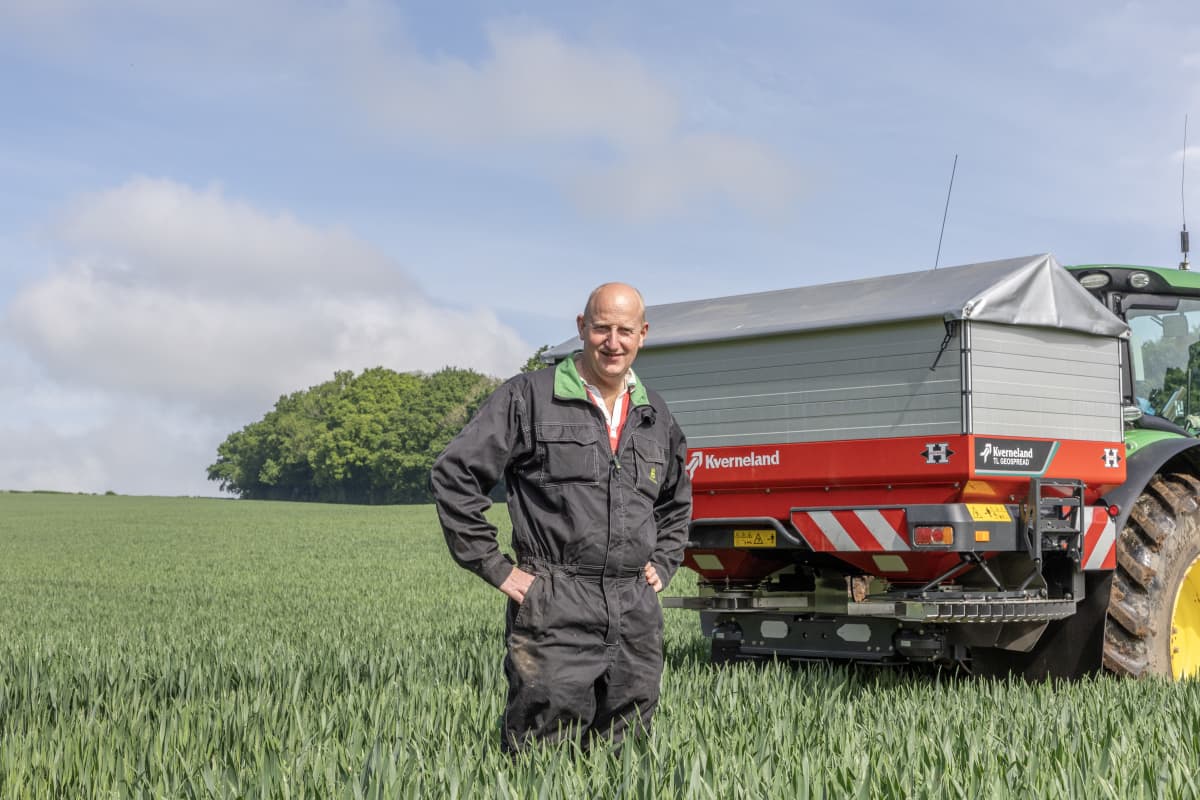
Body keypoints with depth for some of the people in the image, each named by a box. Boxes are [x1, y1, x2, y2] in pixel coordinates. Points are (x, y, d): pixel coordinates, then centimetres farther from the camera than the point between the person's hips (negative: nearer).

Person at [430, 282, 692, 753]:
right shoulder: (529, 397, -3)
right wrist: (495, 568, -7)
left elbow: (676, 502, 32)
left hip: (637, 613, 5)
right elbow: (453, 474, -5)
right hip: (555, 613, -5)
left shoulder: (656, 417, 15)